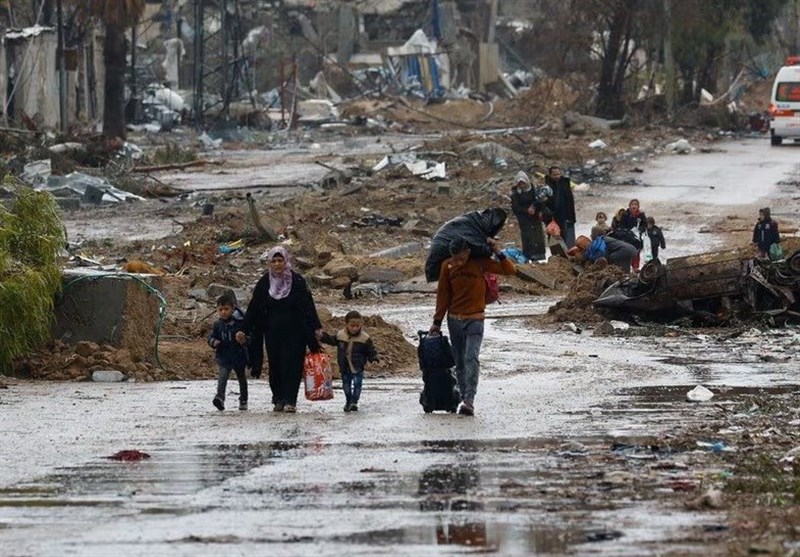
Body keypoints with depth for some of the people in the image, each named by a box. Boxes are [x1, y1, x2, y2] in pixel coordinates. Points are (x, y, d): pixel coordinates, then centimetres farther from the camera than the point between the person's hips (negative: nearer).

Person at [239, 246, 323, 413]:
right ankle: (279, 400, 13)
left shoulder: (297, 282, -3)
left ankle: (290, 401, -9)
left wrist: (316, 328, -7)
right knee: (275, 366, 4)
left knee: (291, 366, -8)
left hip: (294, 333, -2)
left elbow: (308, 306, -2)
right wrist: (244, 330, 3)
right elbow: (253, 309, 6)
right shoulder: (264, 284, 4)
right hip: (272, 333, 2)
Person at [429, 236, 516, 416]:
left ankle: (469, 400, -25)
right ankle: (464, 399, 14)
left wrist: (498, 253, -14)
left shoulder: (480, 263, -4)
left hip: (474, 320, -3)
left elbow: (510, 271, -1)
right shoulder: (447, 266, 0)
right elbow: (443, 295, 7)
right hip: (454, 320, 3)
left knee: (471, 358, -19)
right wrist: (437, 322, 8)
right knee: (459, 362, 6)